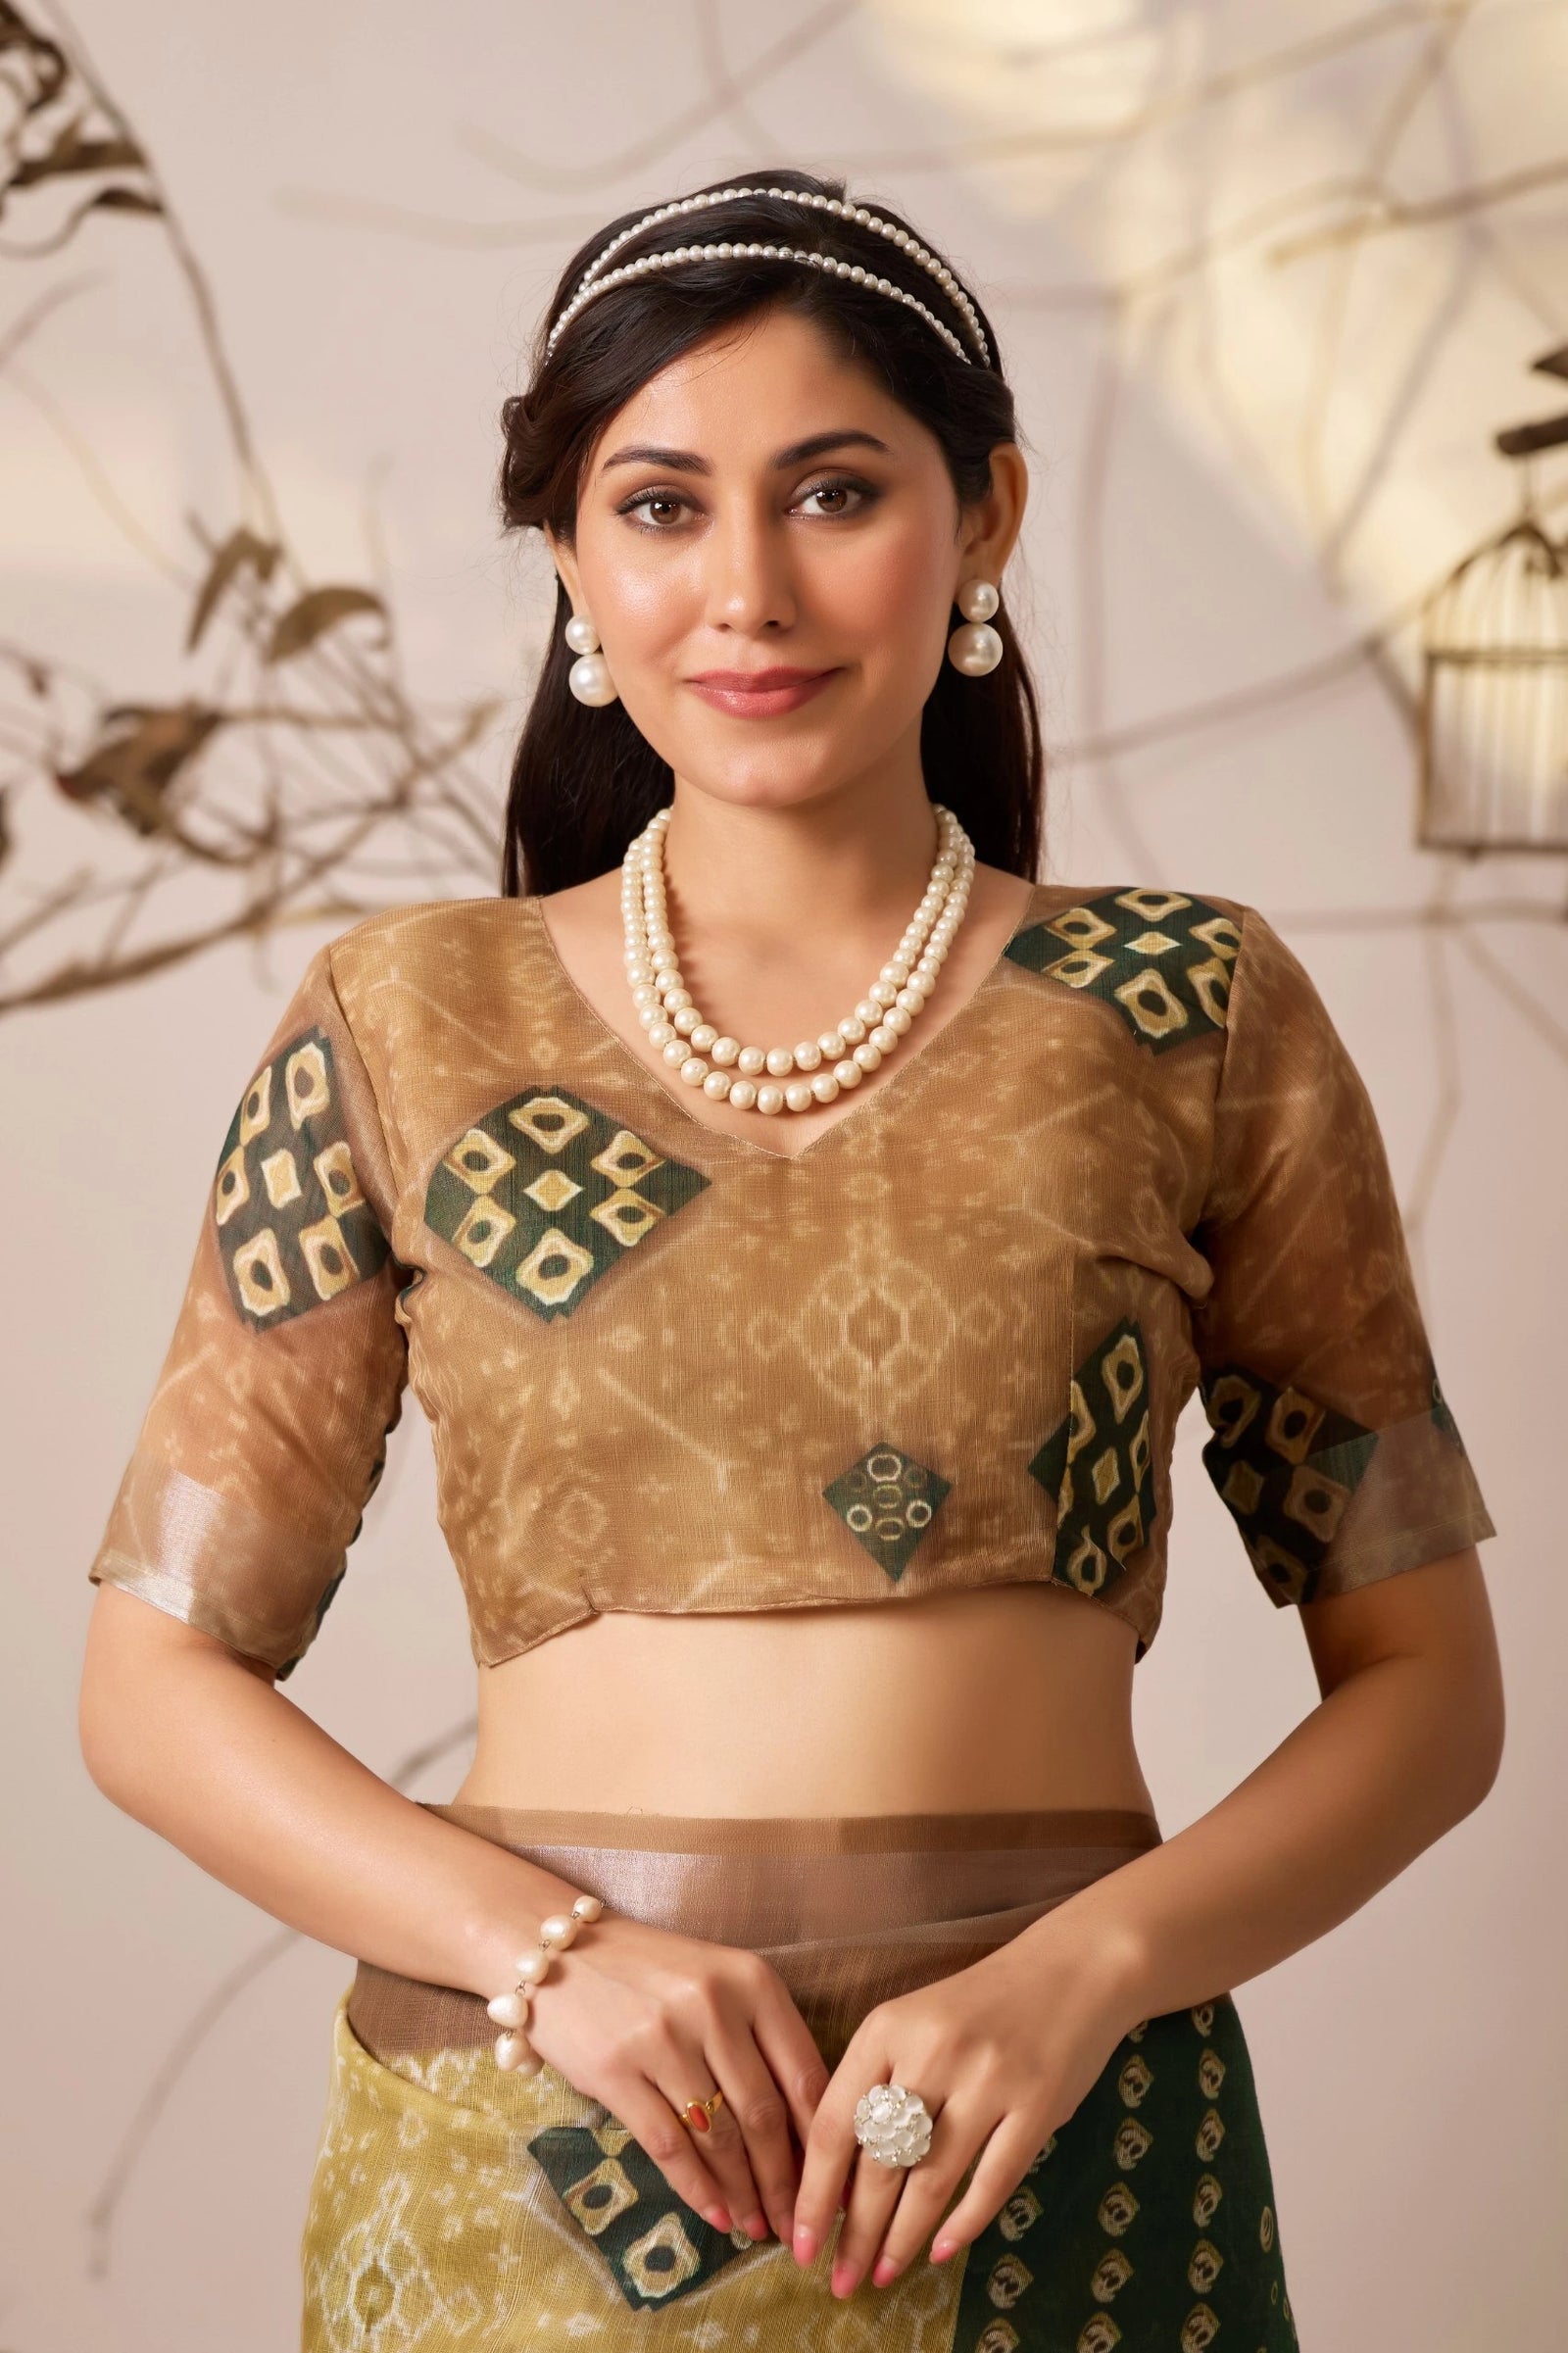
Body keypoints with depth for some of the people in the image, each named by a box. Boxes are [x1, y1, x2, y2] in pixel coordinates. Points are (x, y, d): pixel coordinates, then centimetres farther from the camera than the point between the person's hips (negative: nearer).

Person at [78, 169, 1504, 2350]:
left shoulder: (1189, 1015, -1)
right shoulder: (406, 1026, 0)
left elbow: (1426, 1678, 2)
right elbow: (159, 1673, 2)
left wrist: (1083, 1969, -14)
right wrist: (544, 1950, -13)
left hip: (1058, 2177, 0)